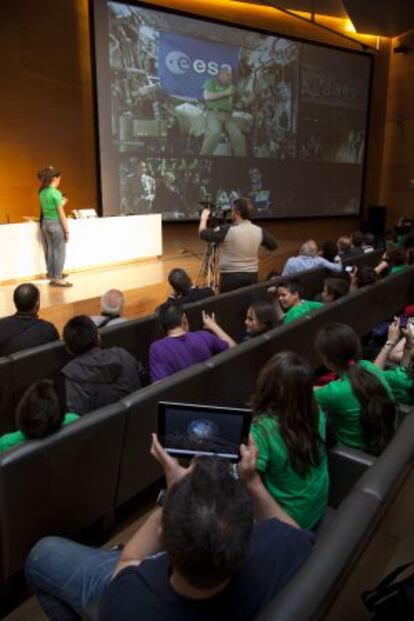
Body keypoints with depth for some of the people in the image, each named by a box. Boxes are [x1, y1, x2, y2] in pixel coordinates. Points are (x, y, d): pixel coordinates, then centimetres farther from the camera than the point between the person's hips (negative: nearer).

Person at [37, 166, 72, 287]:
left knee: (50, 250, 15)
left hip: (46, 223, 8)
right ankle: (58, 279, 3)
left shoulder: (42, 192, 8)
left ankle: (52, 275, 23)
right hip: (56, 223, -8)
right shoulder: (56, 193, -15)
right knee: (59, 251, 0)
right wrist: (67, 230, -10)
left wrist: (62, 203, 19)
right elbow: (61, 213, -15)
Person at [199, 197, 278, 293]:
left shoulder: (227, 230, -14)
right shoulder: (259, 231, -1)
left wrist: (204, 218, 13)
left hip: (231, 276, -4)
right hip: (252, 275, 5)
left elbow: (203, 234, -4)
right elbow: (274, 245, 15)